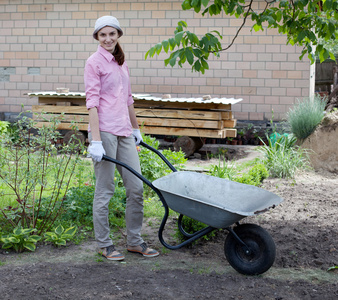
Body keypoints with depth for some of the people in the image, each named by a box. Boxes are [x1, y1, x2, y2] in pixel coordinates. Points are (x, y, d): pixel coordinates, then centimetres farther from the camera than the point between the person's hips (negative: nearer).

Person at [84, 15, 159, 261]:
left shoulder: (122, 63, 17)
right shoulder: (94, 62, -5)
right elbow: (92, 101, -12)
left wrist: (135, 128, 27)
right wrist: (96, 141, -18)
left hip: (124, 132, 7)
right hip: (104, 131, -7)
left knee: (136, 187, 8)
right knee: (105, 190, 1)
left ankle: (135, 241, 19)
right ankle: (104, 244, 13)